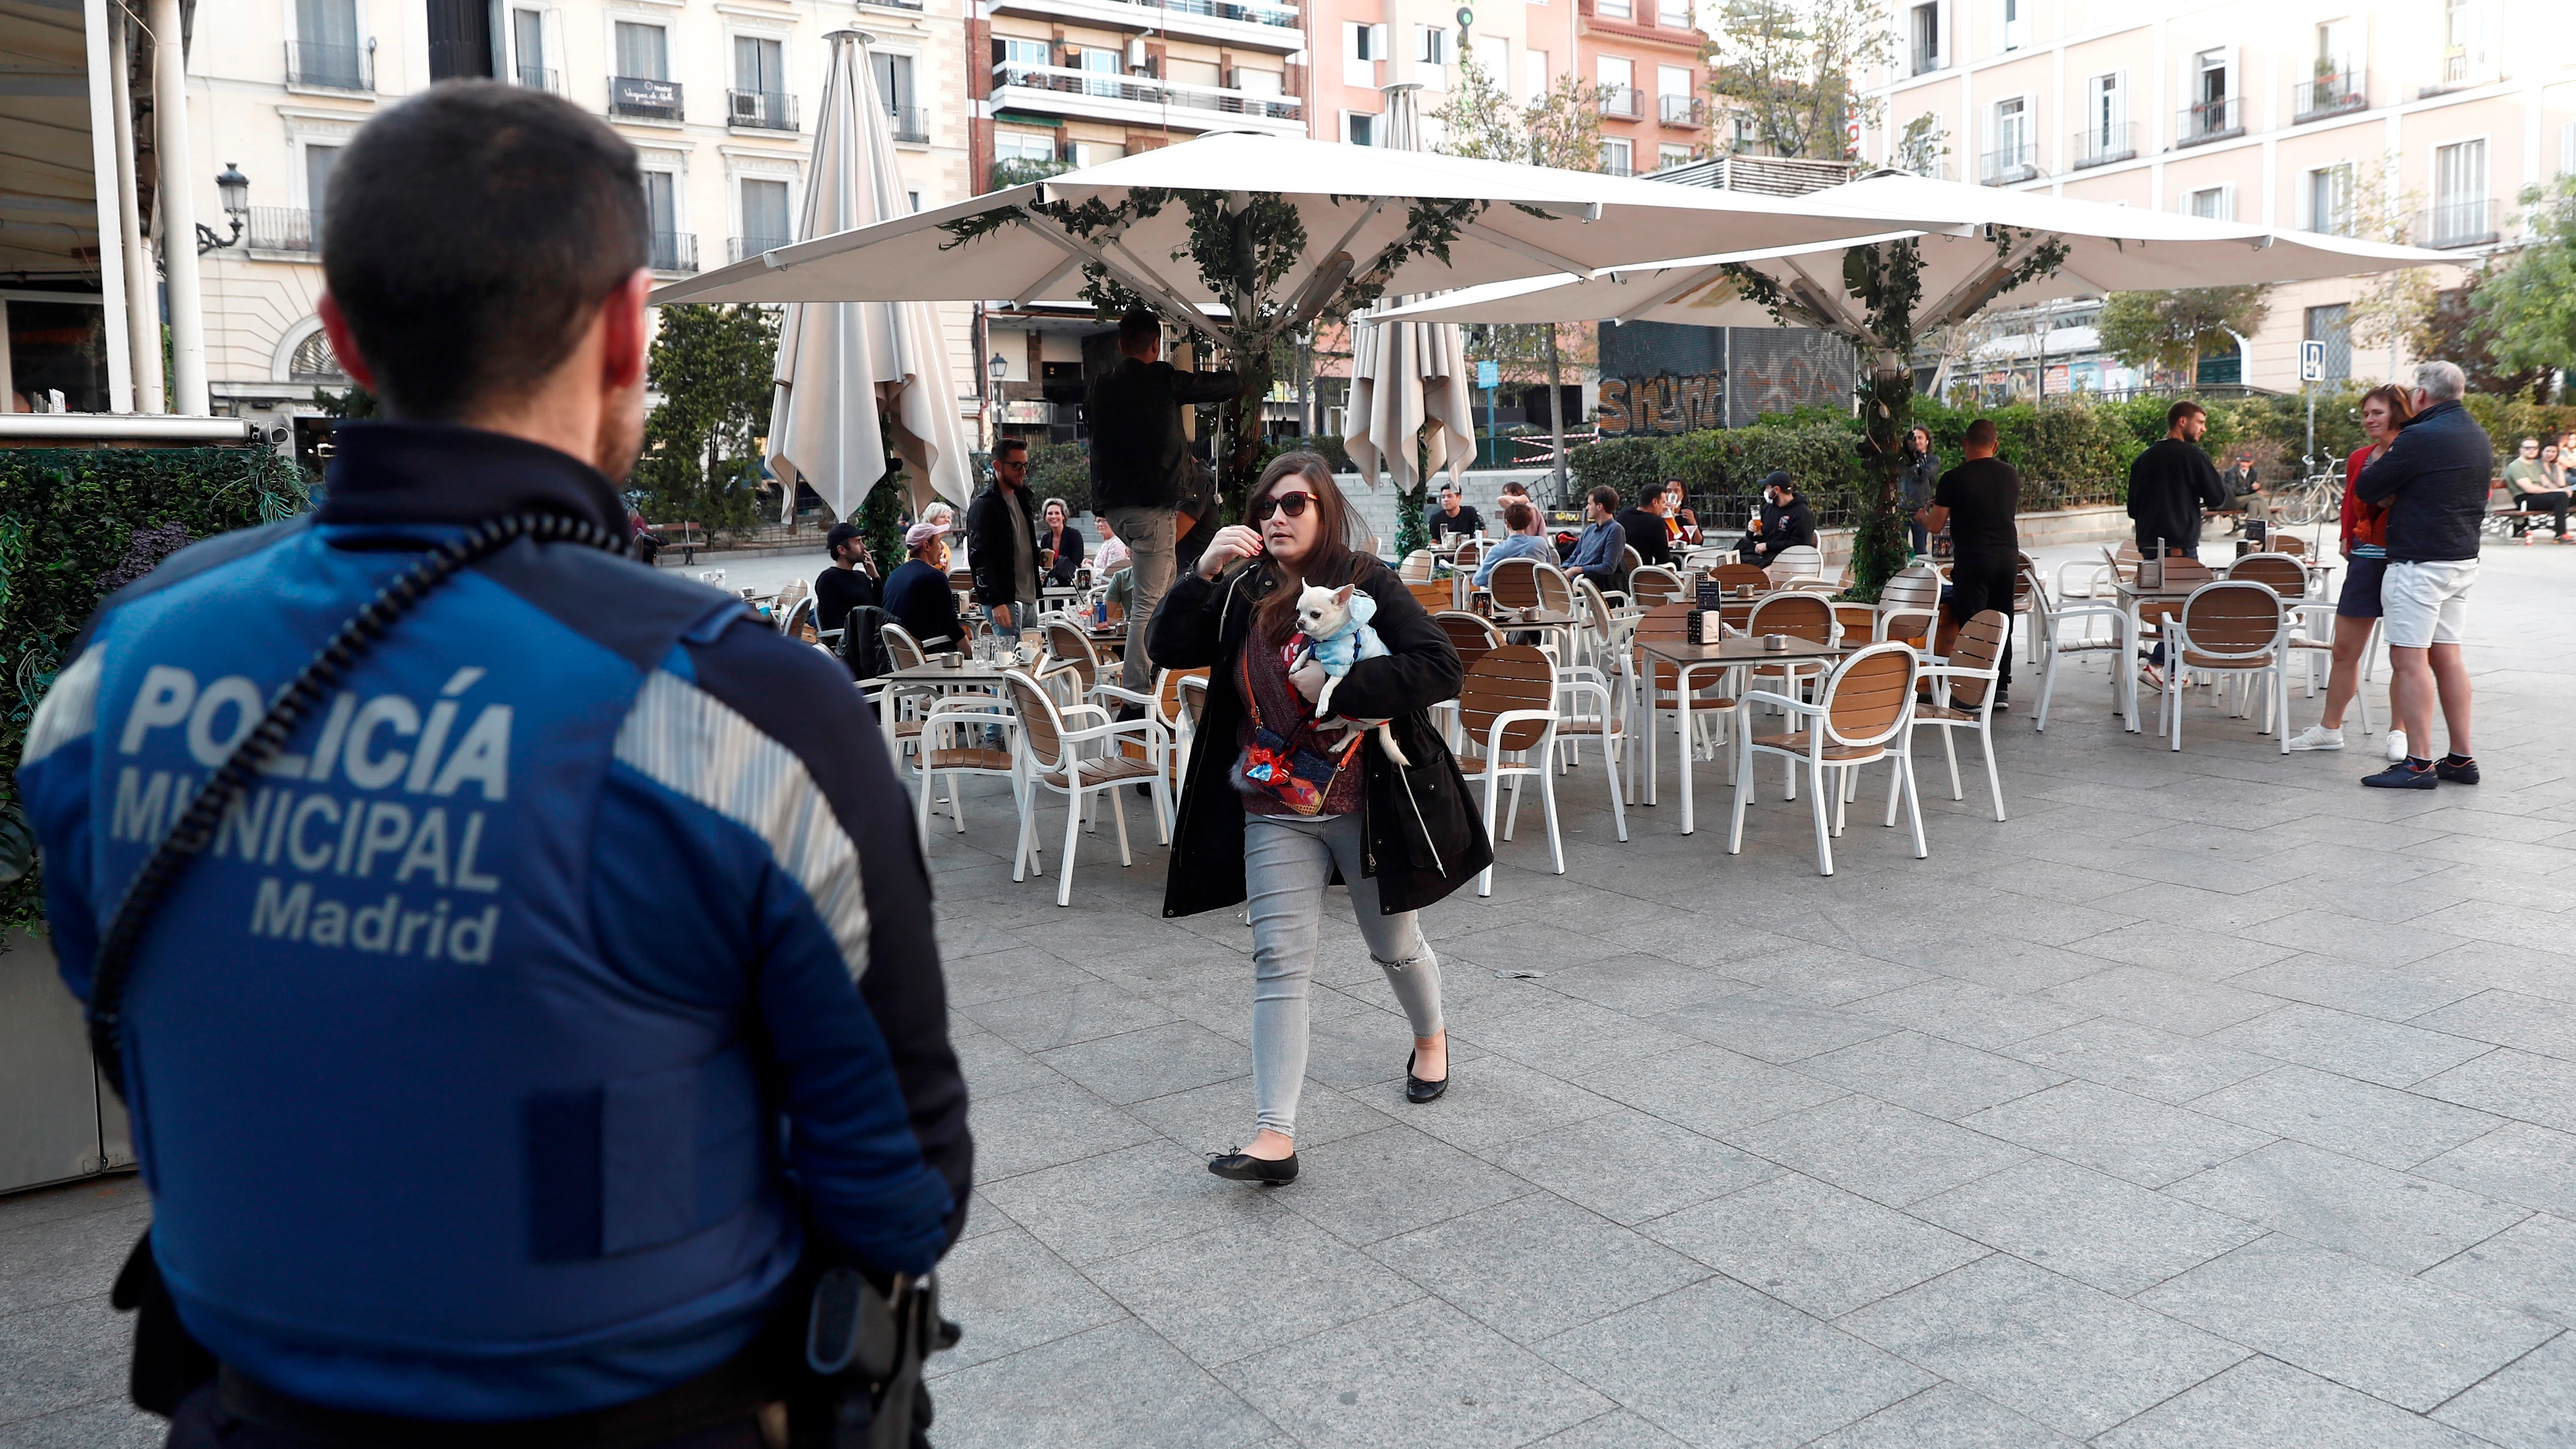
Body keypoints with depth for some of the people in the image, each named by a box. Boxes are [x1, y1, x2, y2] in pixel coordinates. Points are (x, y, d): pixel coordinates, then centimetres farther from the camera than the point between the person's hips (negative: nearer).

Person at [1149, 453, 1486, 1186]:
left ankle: (1431, 1037, 49)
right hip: (1275, 814, 2)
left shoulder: (1368, 584, -9)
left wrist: (1339, 685, -24)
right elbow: (1169, 648, -6)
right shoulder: (1243, 593, 2)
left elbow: (1442, 668, -18)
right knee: (1280, 962, -5)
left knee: (1395, 946, 18)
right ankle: (1276, 1134, -4)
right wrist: (1204, 572, -19)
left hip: (1368, 807, -2)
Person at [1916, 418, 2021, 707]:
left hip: (1973, 560, -5)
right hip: (2009, 556, 5)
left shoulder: (1954, 479, -9)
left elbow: (1935, 526, -5)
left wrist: (1922, 516, 17)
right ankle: (2002, 689, 16)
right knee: (2002, 625, 13)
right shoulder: (2011, 475, 8)